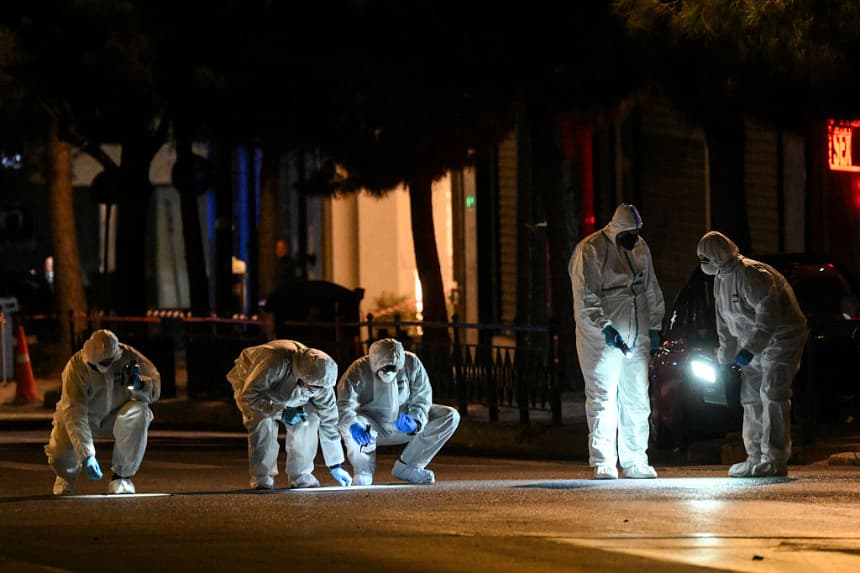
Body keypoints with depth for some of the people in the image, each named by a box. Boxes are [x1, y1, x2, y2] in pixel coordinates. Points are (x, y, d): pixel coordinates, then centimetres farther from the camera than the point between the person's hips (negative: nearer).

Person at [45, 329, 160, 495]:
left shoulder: (128, 356, -19)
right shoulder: (76, 368, -27)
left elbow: (154, 390, -11)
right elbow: (74, 414, -33)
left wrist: (138, 385, -37)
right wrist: (86, 455, -42)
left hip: (116, 415, 2)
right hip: (85, 418, -1)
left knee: (138, 413, -32)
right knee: (60, 455, -26)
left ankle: (122, 475, -14)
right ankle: (68, 474, 17)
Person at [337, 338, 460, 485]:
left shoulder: (411, 364, -12)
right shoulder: (359, 371, -22)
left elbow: (421, 398, -6)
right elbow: (344, 405, -32)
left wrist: (415, 421, -28)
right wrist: (353, 425, -54)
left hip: (403, 423, 4)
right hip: (372, 427, -4)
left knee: (450, 417, -12)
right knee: (348, 425, -39)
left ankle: (406, 467, -7)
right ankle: (364, 471, -12)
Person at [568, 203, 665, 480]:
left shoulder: (641, 248, 11)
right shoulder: (590, 250, -11)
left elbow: (652, 289, 21)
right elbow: (585, 298, -14)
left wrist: (654, 326, 15)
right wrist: (605, 327, -22)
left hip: (636, 339, 7)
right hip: (601, 340, -6)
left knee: (637, 401, 8)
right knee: (603, 400, -6)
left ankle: (634, 462, 15)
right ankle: (603, 464, -3)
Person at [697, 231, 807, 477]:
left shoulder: (751, 274, -23)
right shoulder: (721, 280, 9)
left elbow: (768, 313, -30)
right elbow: (725, 323, 19)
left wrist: (750, 348, -35)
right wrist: (725, 357, 19)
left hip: (781, 337, -10)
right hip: (754, 343, 10)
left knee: (772, 394, -17)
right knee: (751, 396, 10)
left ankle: (775, 460, -20)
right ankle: (756, 457, 16)